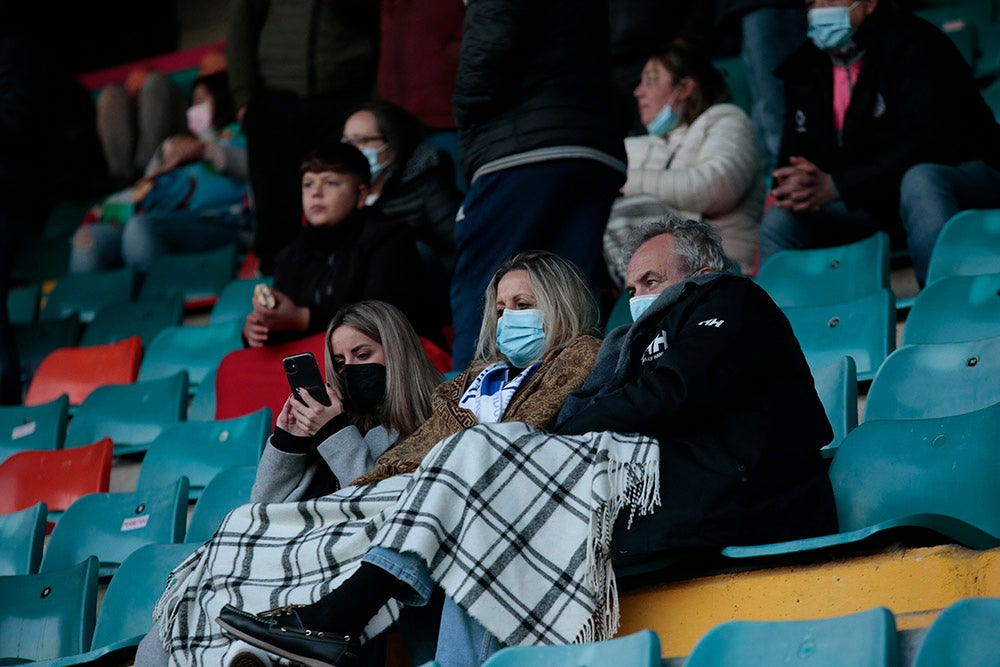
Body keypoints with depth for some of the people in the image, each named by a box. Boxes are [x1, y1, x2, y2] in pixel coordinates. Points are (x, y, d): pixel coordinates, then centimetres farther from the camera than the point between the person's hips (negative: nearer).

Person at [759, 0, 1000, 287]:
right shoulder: (805, 71, 6)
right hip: (875, 206, 6)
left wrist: (834, 187, -30)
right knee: (779, 221, -10)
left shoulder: (914, 46, -15)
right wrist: (795, 188, -20)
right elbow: (794, 156, 8)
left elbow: (925, 145, -26)